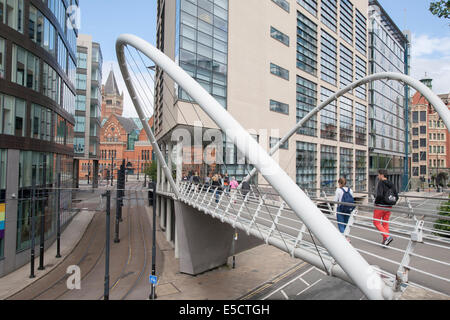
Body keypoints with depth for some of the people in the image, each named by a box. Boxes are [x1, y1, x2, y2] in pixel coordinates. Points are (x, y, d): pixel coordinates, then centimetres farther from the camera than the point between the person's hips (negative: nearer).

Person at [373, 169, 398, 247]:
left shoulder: (380, 183, -14)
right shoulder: (391, 184, 8)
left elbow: (379, 195, -26)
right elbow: (396, 196, 9)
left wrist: (376, 201, -8)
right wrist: (391, 203, 15)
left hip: (380, 206, -7)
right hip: (389, 207, 7)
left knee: (376, 222, 4)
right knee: (385, 223, 14)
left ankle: (387, 236, -9)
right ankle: (385, 241, 17)